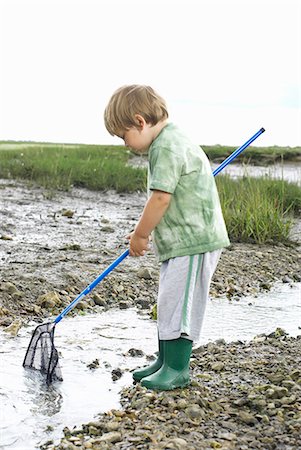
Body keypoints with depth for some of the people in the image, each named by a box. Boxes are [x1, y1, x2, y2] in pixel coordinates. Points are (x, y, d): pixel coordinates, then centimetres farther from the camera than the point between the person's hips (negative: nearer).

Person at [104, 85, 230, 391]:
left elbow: (161, 198, -22)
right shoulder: (167, 143, 15)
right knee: (168, 303, 16)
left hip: (195, 240, -11)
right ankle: (165, 360, 27)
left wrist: (140, 235, -10)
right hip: (181, 240, 11)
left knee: (178, 303, -5)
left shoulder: (167, 147, -19)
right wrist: (143, 231, 16)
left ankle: (177, 369, 6)